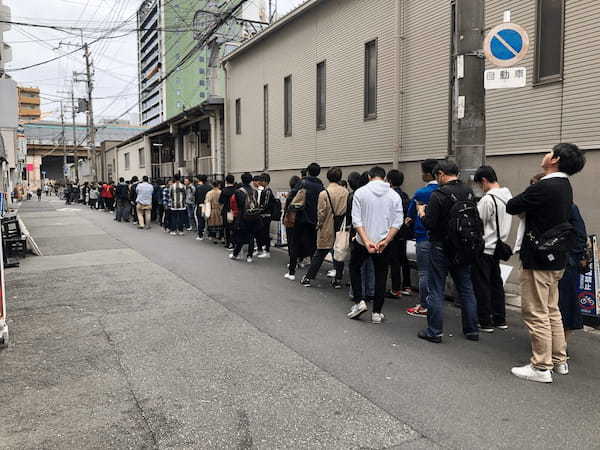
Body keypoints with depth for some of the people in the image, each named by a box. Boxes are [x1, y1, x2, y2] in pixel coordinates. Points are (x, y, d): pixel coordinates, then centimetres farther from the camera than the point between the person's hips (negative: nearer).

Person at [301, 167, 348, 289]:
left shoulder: (324, 193, -12)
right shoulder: (346, 193, -3)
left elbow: (321, 213, -10)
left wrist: (319, 225, 5)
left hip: (327, 230, -2)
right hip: (341, 228, 2)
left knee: (319, 254, 7)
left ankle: (308, 278, 15)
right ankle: (338, 280, 16)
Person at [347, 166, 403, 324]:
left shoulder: (360, 192, -4)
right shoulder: (394, 195, 0)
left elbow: (356, 220, -12)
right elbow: (398, 222, -8)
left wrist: (367, 242, -16)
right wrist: (386, 241, -13)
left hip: (362, 241, -1)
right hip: (384, 242, 1)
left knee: (354, 267, 21)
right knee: (381, 276, 12)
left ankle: (359, 302, 9)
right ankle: (376, 313, 15)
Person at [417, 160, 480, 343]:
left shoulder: (439, 195, -17)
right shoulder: (469, 192, 4)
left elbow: (429, 224, -17)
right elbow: (476, 220, 10)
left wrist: (422, 212, 1)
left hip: (442, 248, -6)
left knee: (436, 290, 3)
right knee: (466, 289, 14)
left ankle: (434, 331, 8)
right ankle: (472, 330, 23)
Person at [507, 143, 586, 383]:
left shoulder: (544, 188, -21)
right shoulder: (565, 186, 10)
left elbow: (512, 207, -13)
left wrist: (522, 202, 5)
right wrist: (528, 206, 0)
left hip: (538, 259, -10)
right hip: (557, 258, 10)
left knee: (536, 313, -1)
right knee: (551, 310, 19)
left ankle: (541, 367, 8)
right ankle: (559, 360, 29)